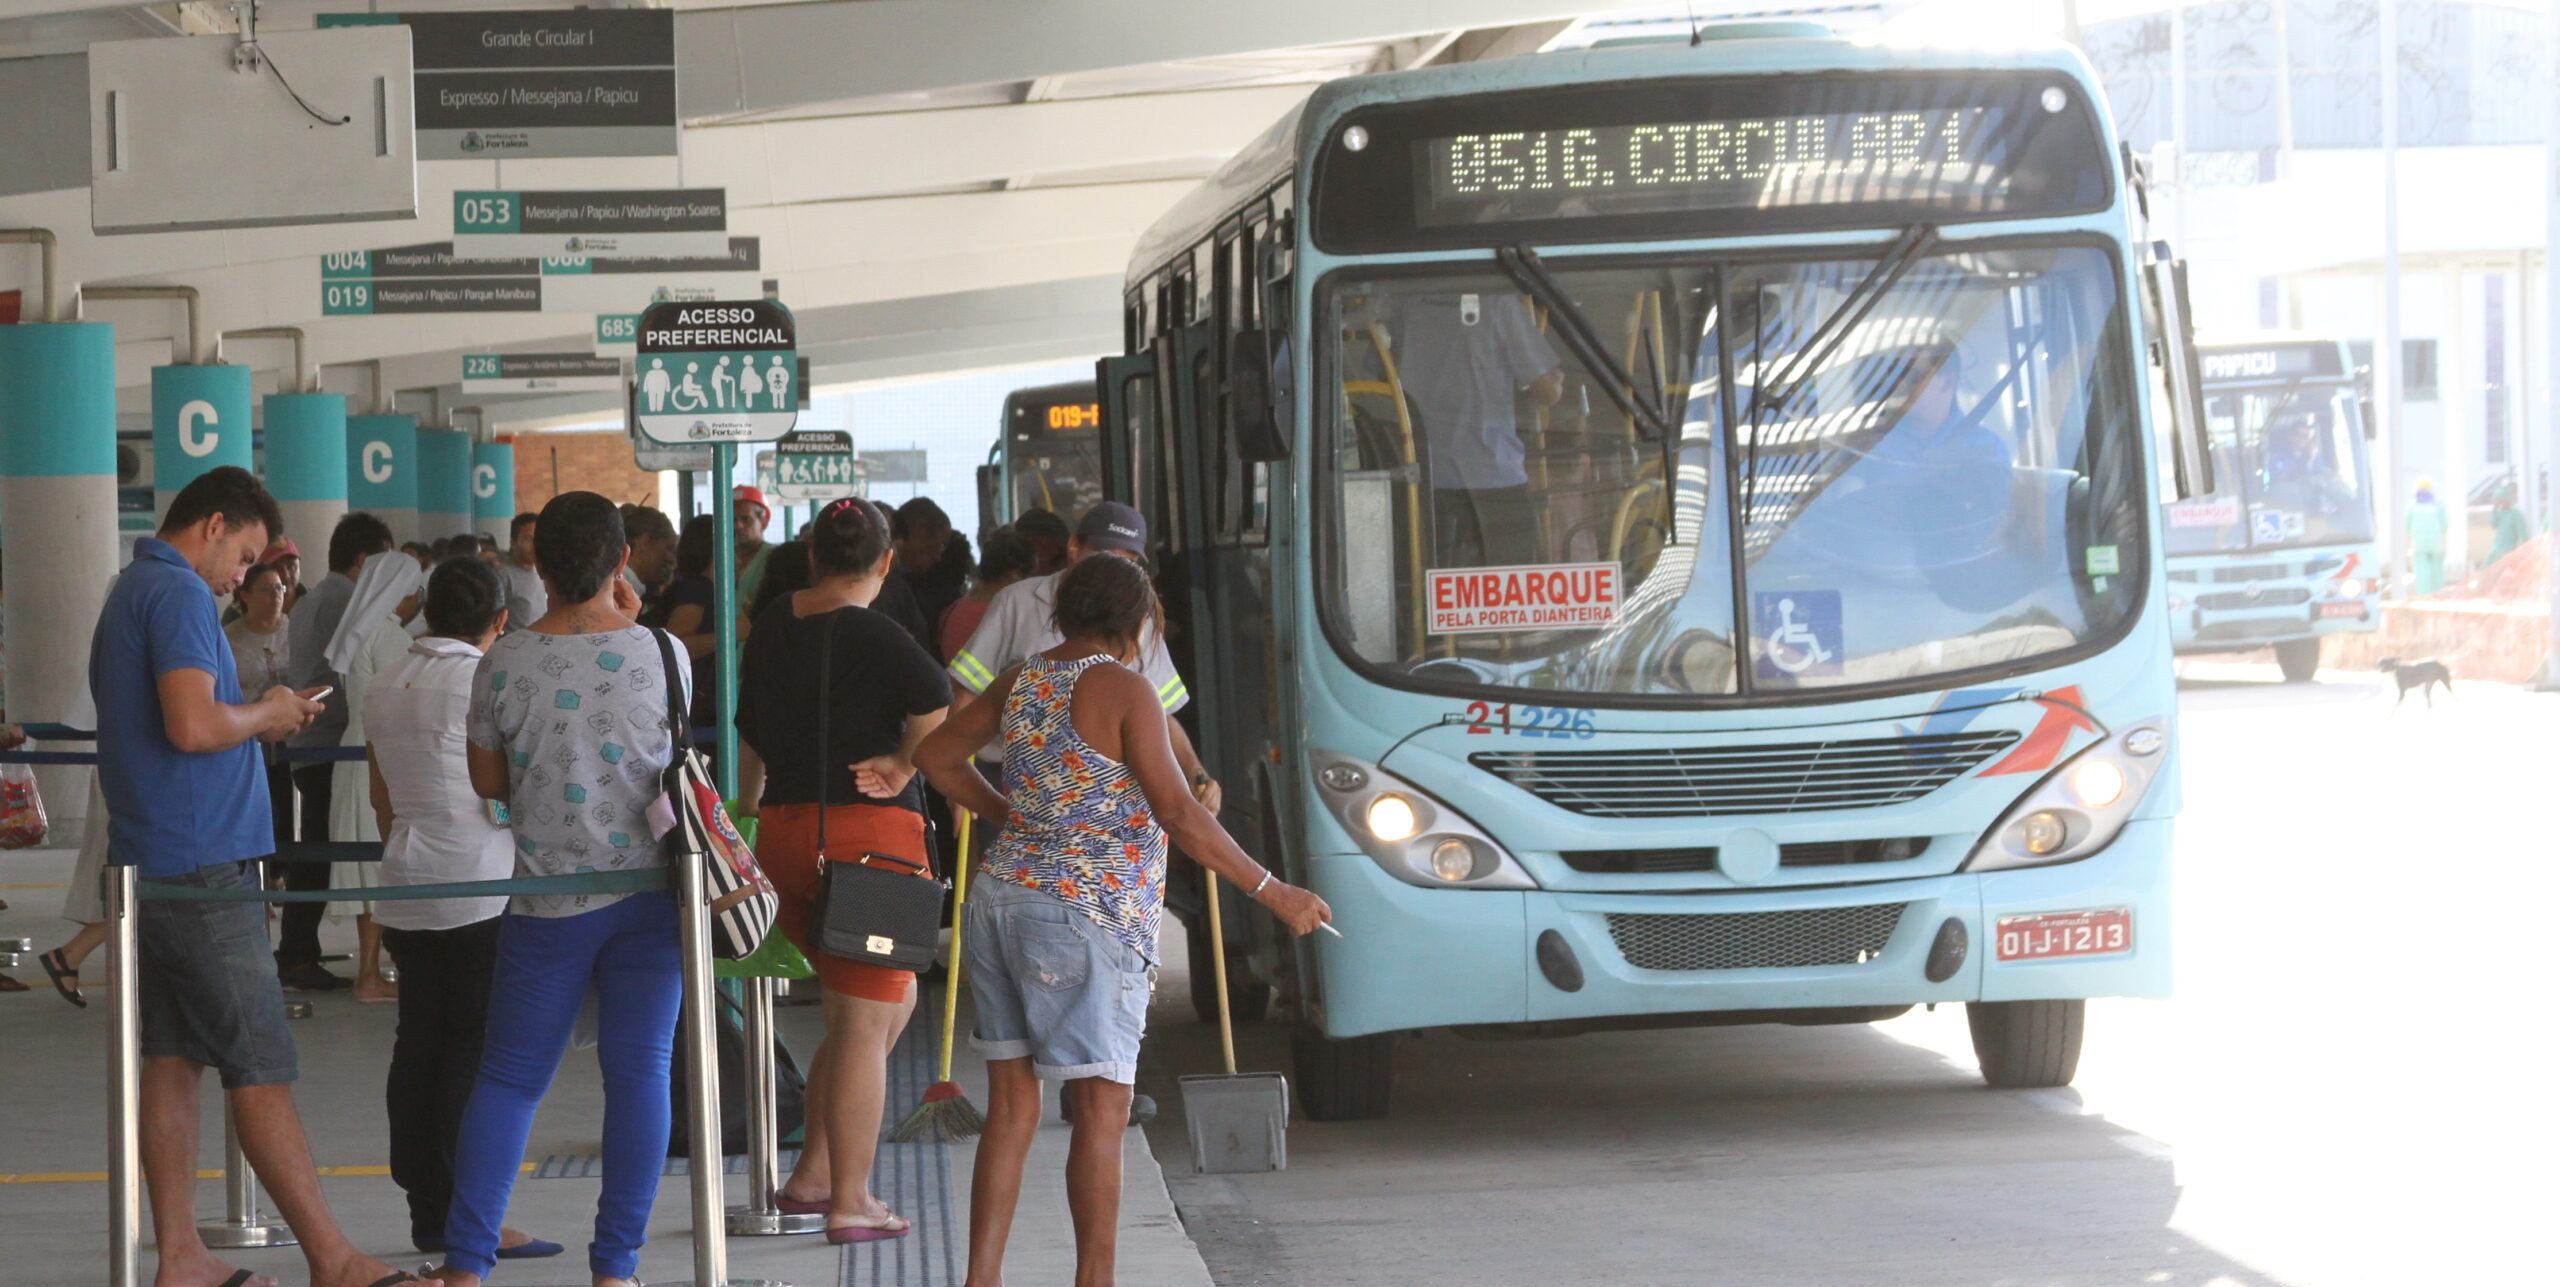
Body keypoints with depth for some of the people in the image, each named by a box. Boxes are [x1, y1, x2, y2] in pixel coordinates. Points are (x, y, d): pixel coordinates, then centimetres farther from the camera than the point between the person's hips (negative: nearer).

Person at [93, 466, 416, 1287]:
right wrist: (266, 714, -8)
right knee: (260, 1071, -7)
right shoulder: (180, 596, -14)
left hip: (150, 868, 10)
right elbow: (193, 725, -25)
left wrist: (261, 721, 15)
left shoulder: (130, 594, 18)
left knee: (173, 1061, 9)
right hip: (201, 864, -10)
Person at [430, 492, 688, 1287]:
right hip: (647, 894, 0)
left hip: (548, 903, 0)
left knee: (508, 1078, 7)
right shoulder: (660, 654, -7)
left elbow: (488, 781, 6)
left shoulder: (504, 665, -7)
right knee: (639, 1072, 3)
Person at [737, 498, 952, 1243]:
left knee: (890, 998, 20)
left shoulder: (773, 626, 8)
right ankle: (849, 1202, 2)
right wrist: (902, 768, -11)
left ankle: (814, 1174, 17)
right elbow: (938, 706, -26)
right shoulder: (873, 635, -13)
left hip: (782, 828, 7)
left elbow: (750, 721, 20)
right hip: (869, 829, -7)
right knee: (864, 1022, 0)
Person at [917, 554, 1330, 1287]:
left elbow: (936, 755, 22)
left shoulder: (1024, 681, 11)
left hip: (1002, 896, 8)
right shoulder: (1123, 689, -10)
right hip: (1085, 916, -8)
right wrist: (1271, 891, -11)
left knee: (1011, 1107, 9)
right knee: (1101, 1109, -2)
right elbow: (1178, 814, -15)